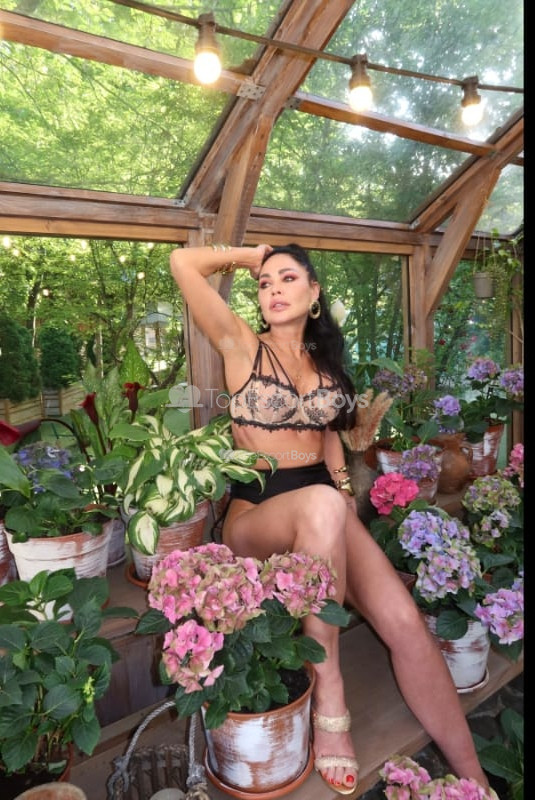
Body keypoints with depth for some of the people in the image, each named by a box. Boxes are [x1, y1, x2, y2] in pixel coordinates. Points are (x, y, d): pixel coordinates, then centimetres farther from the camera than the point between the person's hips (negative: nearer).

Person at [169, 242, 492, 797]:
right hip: (256, 511, -4)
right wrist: (249, 256, 9)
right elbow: (184, 263, -6)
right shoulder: (243, 346, 1)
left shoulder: (324, 359, 15)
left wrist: (347, 496, 4)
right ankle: (328, 696, -23)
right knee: (321, 504, -39)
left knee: (405, 622, -18)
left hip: (326, 509, 4)